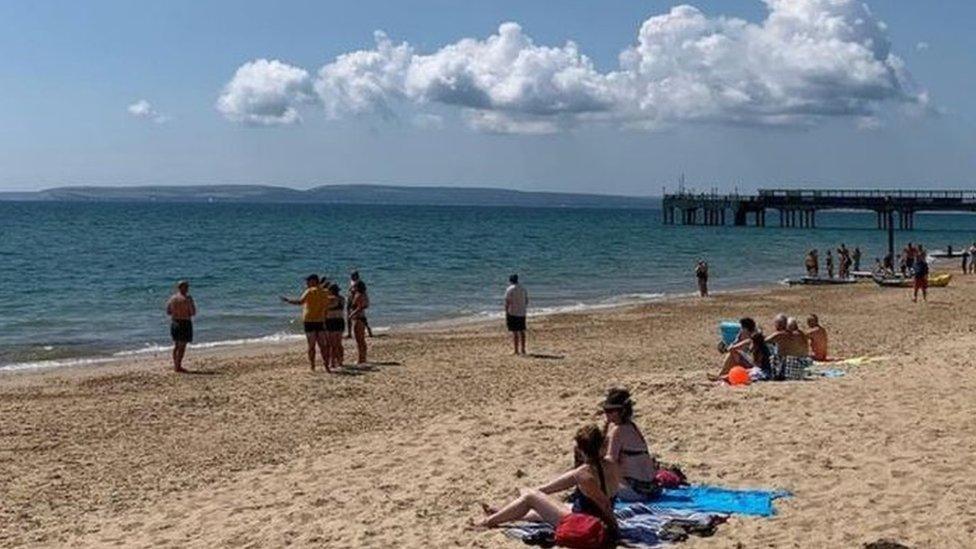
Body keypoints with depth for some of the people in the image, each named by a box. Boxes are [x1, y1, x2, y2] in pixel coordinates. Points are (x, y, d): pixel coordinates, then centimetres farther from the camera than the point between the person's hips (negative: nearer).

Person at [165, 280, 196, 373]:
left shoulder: (172, 298, 4)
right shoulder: (186, 299, -15)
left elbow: (168, 312, 10)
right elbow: (193, 313, -13)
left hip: (174, 322, 7)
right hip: (184, 323, -7)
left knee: (176, 345, 18)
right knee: (182, 346, -2)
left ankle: (176, 365, 23)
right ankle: (178, 366, -2)